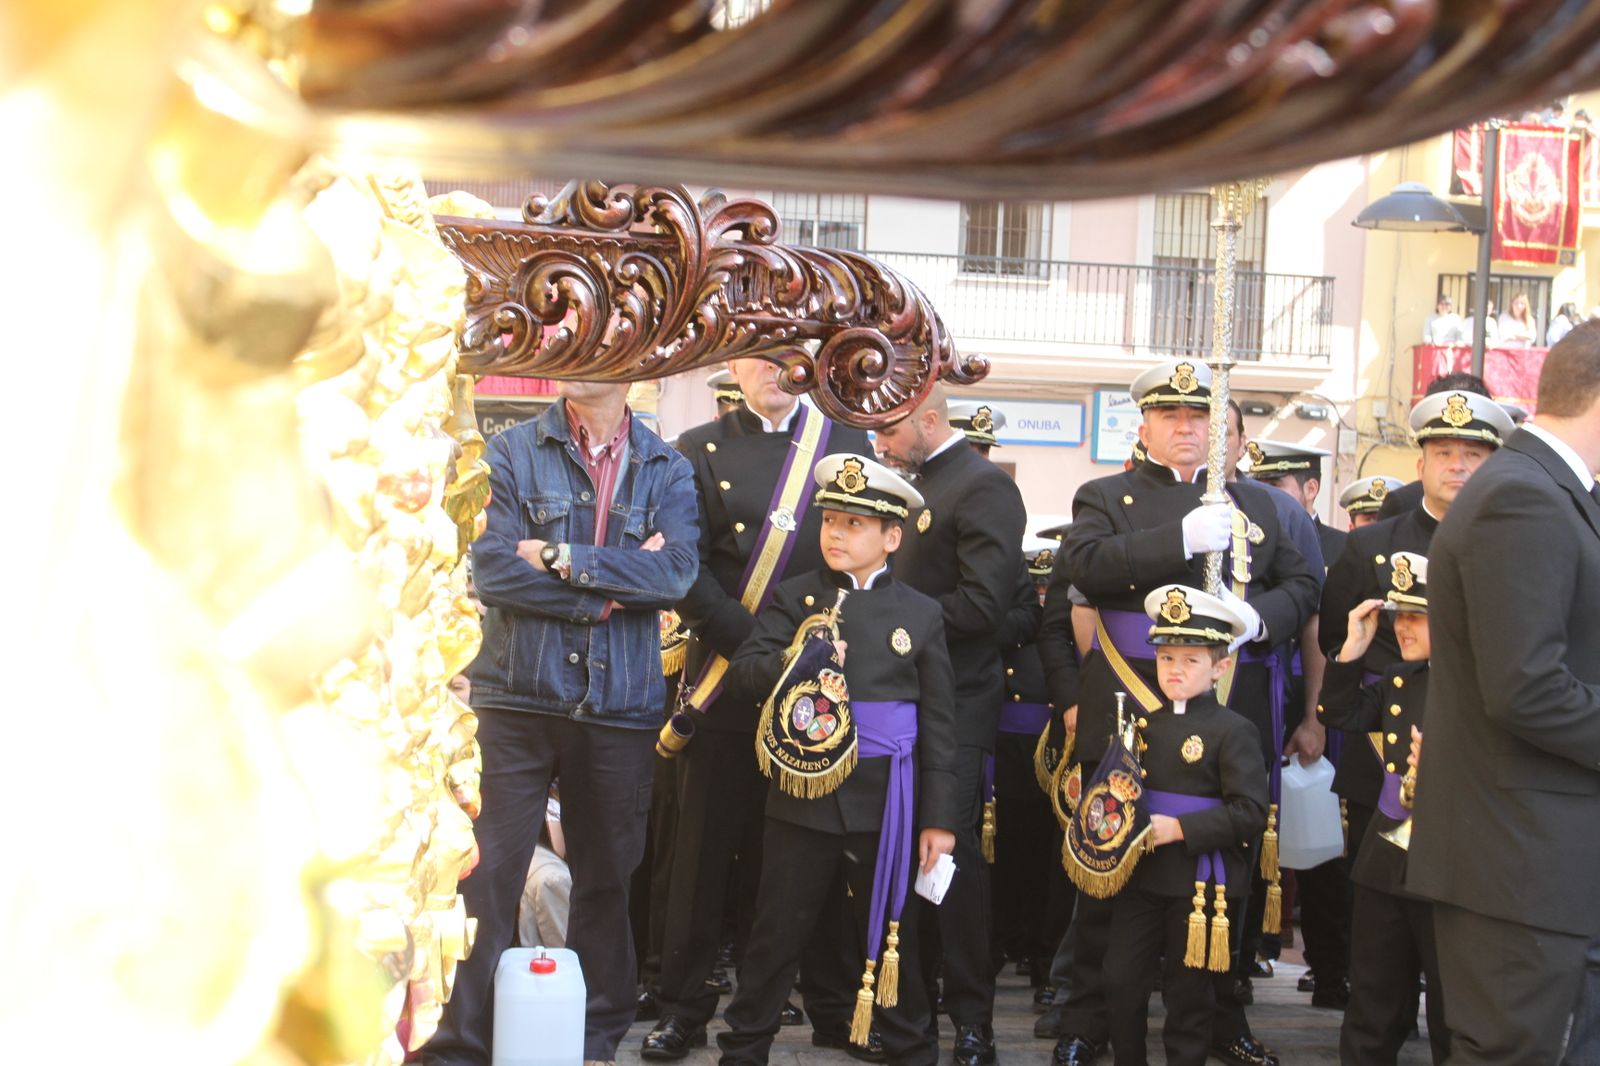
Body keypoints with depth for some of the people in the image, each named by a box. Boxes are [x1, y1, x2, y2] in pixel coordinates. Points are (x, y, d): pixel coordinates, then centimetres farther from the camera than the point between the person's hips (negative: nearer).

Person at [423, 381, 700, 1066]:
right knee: (487, 875, -3)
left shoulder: (667, 469, 5)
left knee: (605, 879, 13)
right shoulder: (512, 453, 1)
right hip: (517, 700, -2)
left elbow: (678, 572, -11)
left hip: (621, 703, 2)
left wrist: (564, 559, -15)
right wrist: (617, 584, -11)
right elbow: (492, 569, -11)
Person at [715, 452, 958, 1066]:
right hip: (803, 794, 1)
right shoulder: (795, 597, 5)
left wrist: (939, 819, -1)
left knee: (892, 939, 9)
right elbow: (744, 669, -3)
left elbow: (939, 727, 3)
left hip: (885, 805, 0)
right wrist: (793, 663, -23)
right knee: (777, 934, 8)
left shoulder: (921, 615, 3)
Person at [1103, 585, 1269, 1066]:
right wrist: (1113, 796, -5)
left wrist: (1179, 828, -22)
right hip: (1139, 877, 5)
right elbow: (1114, 784, 20)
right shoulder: (1140, 723, 9)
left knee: (1188, 994, 6)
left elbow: (1249, 813, -16)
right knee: (1121, 985, 6)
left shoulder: (1233, 731, -9)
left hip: (1200, 885, -5)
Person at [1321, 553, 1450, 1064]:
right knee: (1372, 1007, 17)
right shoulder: (1400, 679, 9)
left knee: (1454, 1021, 7)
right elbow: (1342, 714, 12)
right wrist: (1354, 647, 3)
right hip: (1386, 864, 7)